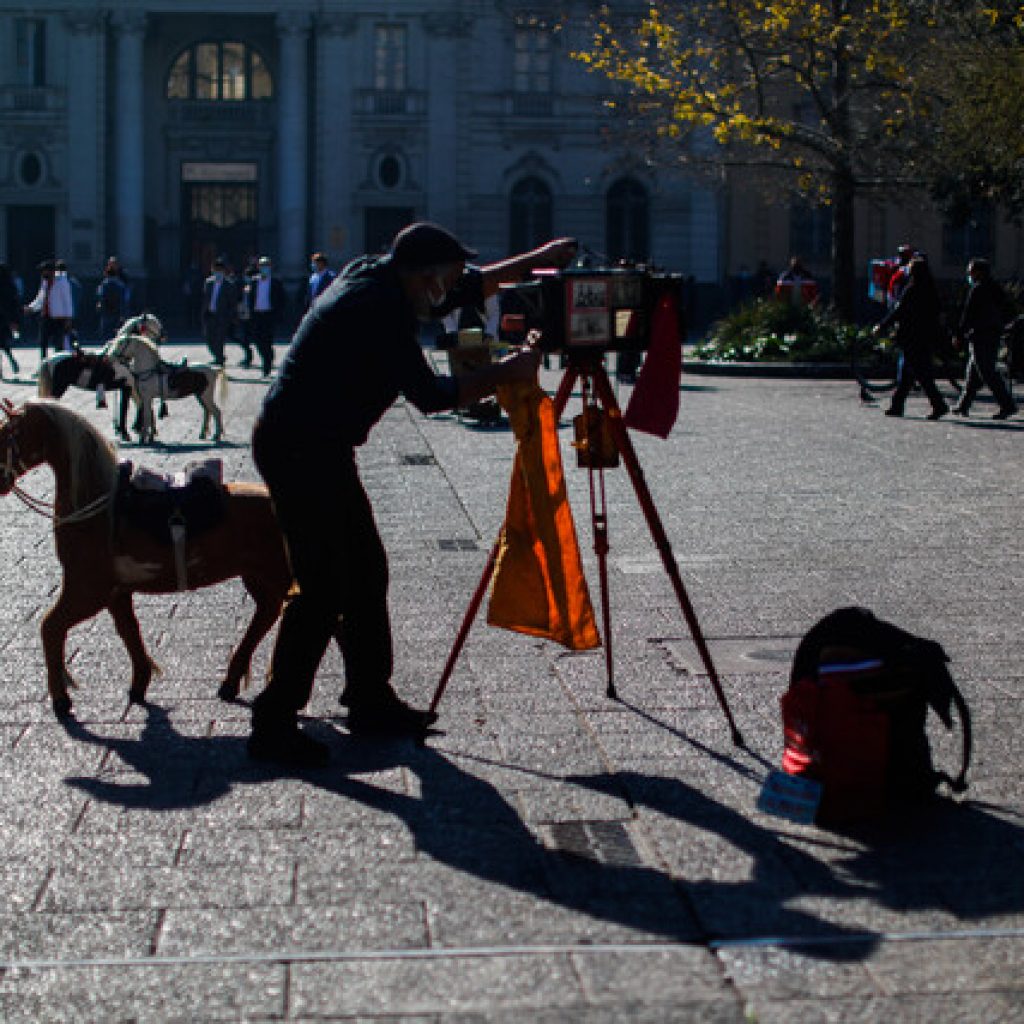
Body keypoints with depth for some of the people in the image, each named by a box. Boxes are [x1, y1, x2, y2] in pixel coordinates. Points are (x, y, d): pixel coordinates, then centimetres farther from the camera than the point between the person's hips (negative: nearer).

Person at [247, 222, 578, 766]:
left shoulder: (374, 278, 9)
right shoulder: (375, 307, -20)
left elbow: (469, 288, 23)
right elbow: (429, 394, -19)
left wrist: (537, 260, 21)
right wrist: (503, 372, -10)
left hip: (324, 448, 10)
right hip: (297, 448, -10)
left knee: (365, 572, 13)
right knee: (323, 587, -10)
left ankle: (370, 699, 22)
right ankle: (273, 723, -5)